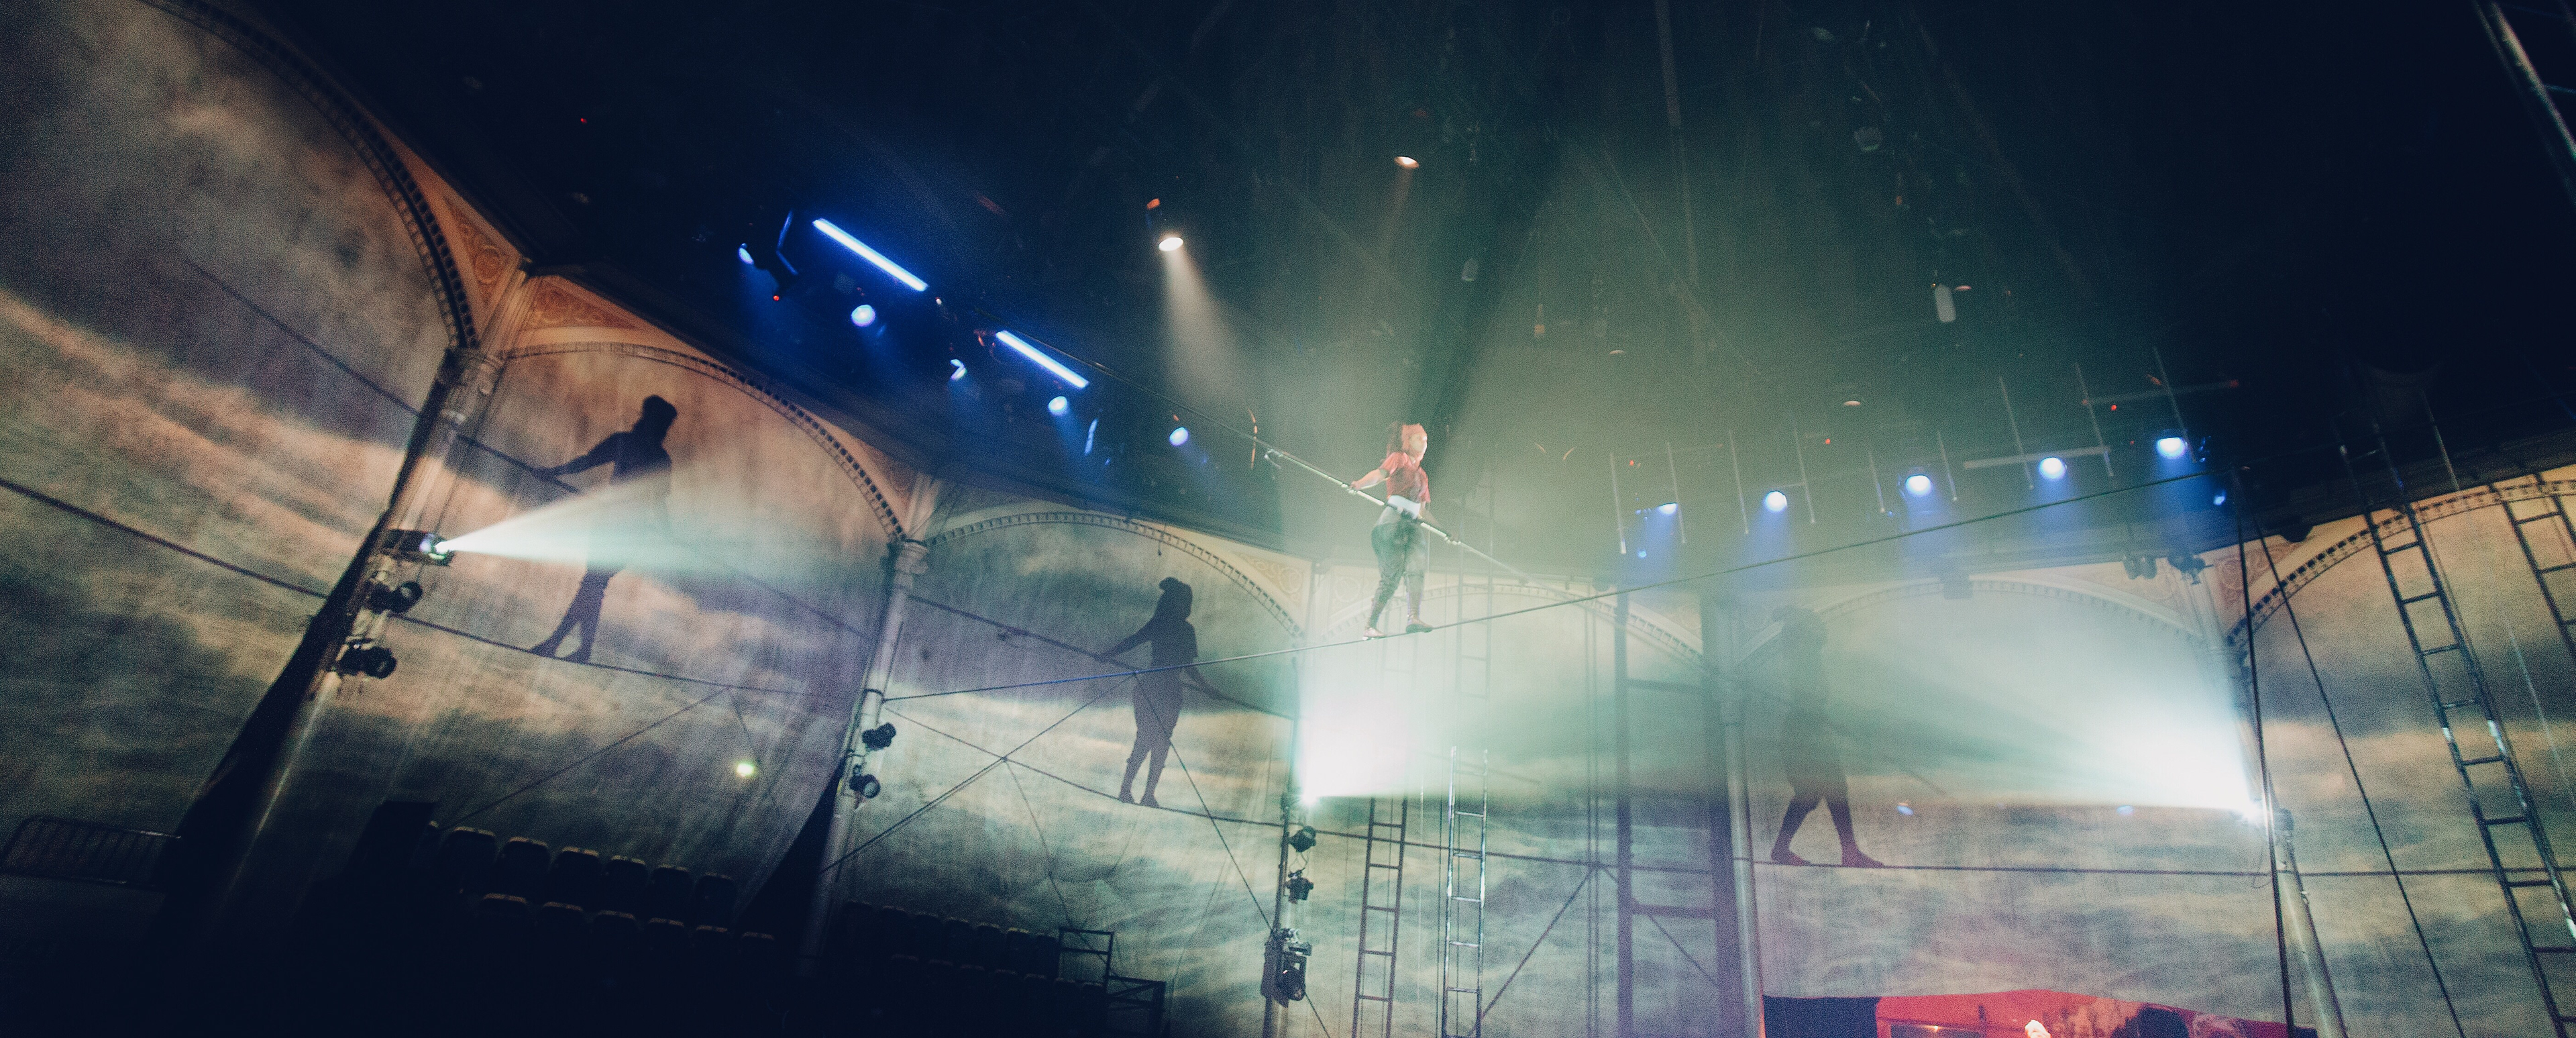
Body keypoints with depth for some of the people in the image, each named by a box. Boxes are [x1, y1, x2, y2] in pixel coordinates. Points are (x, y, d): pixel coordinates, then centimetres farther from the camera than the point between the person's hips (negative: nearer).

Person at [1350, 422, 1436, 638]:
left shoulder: (1423, 476, 30)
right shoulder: (1399, 458, 11)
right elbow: (1379, 474, -6)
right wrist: (1360, 484, -23)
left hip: (1412, 525, 6)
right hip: (1394, 519, -6)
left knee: (1416, 568, -18)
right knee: (1391, 576, -12)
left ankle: (1413, 618, -32)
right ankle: (1370, 625, -10)